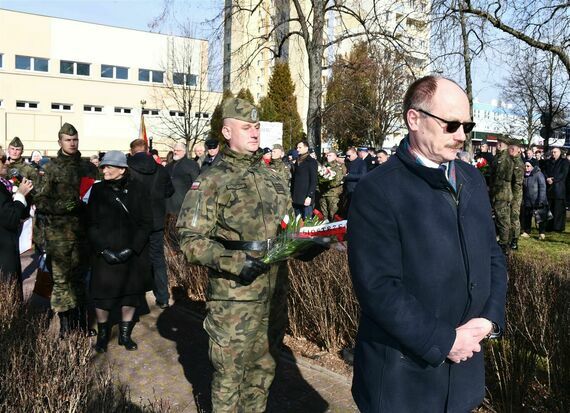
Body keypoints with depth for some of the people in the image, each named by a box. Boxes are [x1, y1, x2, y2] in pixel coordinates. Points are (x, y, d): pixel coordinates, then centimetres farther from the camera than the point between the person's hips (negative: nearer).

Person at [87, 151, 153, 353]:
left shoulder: (138, 189, -4)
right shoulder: (98, 190, -1)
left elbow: (146, 223, -3)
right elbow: (91, 224, 1)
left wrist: (131, 249, -11)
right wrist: (103, 250, -9)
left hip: (132, 255, 0)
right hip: (104, 255, 1)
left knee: (130, 294, 9)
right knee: (101, 295, 5)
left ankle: (125, 334, 28)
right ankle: (102, 333, 29)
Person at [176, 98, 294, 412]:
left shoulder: (273, 180, 11)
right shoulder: (211, 182, -8)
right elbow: (191, 240, -13)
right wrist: (233, 261, -24)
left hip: (274, 294, 6)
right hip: (233, 299, -6)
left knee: (263, 368, 20)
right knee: (229, 375, 8)